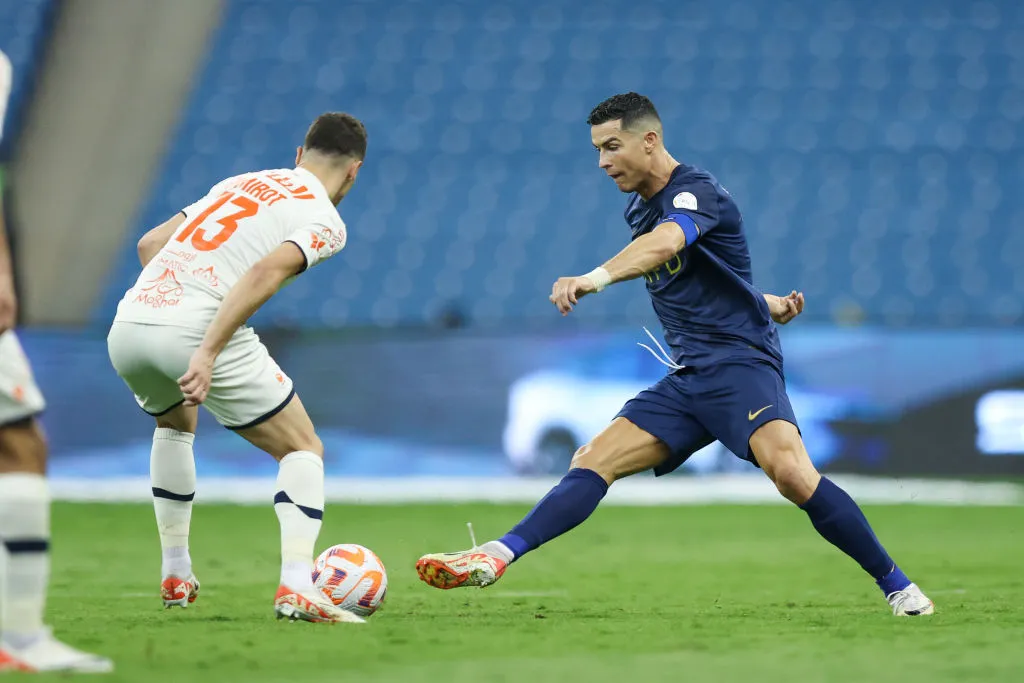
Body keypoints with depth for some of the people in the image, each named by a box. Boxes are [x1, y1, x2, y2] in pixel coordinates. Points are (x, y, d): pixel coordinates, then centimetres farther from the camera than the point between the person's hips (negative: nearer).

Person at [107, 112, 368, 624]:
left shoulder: (241, 183, 26)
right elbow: (266, 272, -14)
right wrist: (207, 353, -21)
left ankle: (175, 576, 37)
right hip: (197, 334, -6)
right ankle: (296, 587, -12)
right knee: (303, 450, 8)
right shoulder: (325, 221, 5)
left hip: (127, 327, 7)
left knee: (175, 424, 37)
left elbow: (150, 243, 24)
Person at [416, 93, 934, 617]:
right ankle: (496, 558, -17)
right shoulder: (639, 210, 17)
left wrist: (597, 277, -52)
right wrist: (764, 304, 18)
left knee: (791, 472, -28)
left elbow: (664, 244, -34)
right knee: (593, 461, -7)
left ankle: (897, 587, -17)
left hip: (739, 361, -8)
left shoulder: (697, 192, -10)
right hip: (686, 379, 8)